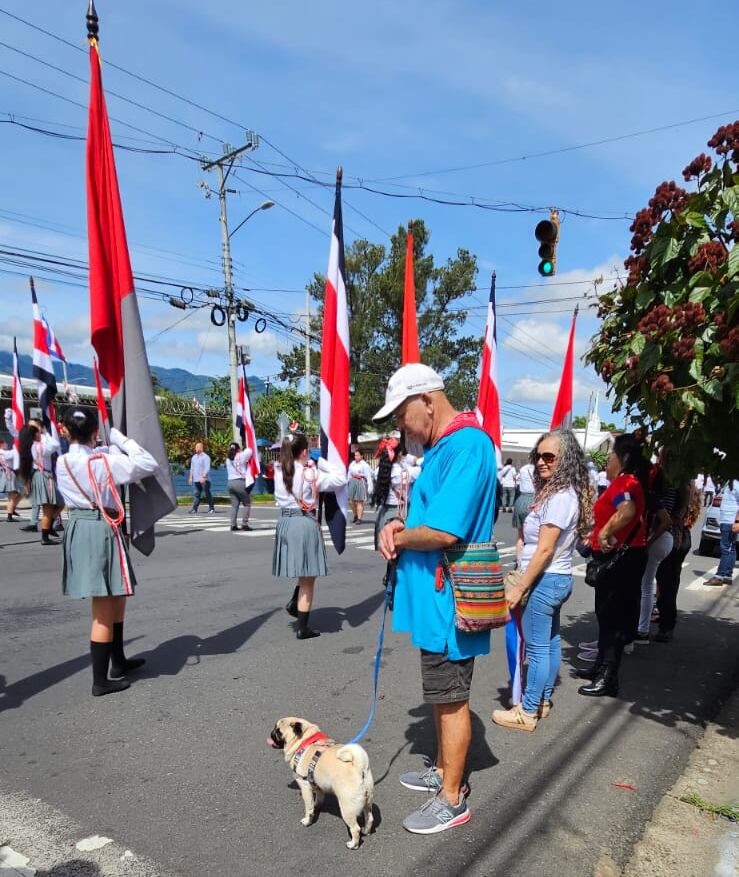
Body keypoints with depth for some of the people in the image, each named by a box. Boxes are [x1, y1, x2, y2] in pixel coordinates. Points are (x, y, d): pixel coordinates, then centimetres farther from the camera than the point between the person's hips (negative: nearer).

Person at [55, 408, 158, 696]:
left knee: (116, 597, 21)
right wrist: (122, 440, -4)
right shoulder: (105, 460, -15)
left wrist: (112, 448, 9)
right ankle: (100, 681, 11)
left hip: (77, 529, 8)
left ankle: (119, 661, 35)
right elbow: (149, 464, -11)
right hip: (102, 531, -8)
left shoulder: (62, 463, 3)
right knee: (104, 610, 2)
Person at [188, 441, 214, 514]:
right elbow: (192, 468, 22)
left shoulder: (205, 457, -7)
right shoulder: (194, 457, 17)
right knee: (196, 494, 2)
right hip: (196, 480, 7)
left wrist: (203, 477, -23)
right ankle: (194, 509, 1)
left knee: (207, 494, 0)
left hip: (204, 480, -7)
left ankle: (211, 508, 8)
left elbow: (207, 469, -15)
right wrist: (190, 477, 15)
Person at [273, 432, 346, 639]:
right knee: (307, 579, 5)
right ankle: (303, 628, 11)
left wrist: (310, 465, 10)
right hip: (305, 524, -6)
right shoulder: (311, 473, -11)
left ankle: (294, 603, 13)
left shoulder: (279, 471, 4)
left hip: (285, 523, 6)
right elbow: (340, 478, -11)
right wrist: (321, 461, -3)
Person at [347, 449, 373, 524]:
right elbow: (349, 475, 15)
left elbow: (369, 476, -10)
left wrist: (369, 487, -14)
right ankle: (355, 516, 26)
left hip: (361, 483, -6)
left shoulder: (364, 464, -7)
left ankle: (359, 518, 3)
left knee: (359, 501, -4)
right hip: (352, 482, 6)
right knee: (351, 501, 8)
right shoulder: (352, 464, 11)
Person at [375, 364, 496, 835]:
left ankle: (452, 799, 25)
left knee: (451, 699, 7)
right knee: (443, 694, 23)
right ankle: (444, 771, 42)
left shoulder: (466, 446, -23)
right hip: (434, 597, 10)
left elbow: (444, 531, -30)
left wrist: (399, 537, -12)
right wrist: (400, 525, -2)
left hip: (447, 600, -10)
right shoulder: (442, 447, 10)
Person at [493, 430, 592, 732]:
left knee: (537, 648, 0)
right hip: (557, 579, 10)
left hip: (545, 581, -10)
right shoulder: (558, 492, 10)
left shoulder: (560, 497, -21)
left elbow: (544, 550, -21)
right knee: (550, 643, 17)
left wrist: (519, 589, -18)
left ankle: (527, 712, 10)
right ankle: (542, 701, 30)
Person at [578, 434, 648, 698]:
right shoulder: (631, 482, 13)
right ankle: (602, 666, 31)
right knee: (607, 613, 19)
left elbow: (627, 510, -40)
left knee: (611, 616, -3)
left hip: (619, 558, -10)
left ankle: (608, 678, 6)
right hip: (625, 556, 10)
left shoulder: (623, 482, -18)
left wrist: (605, 533, -28)